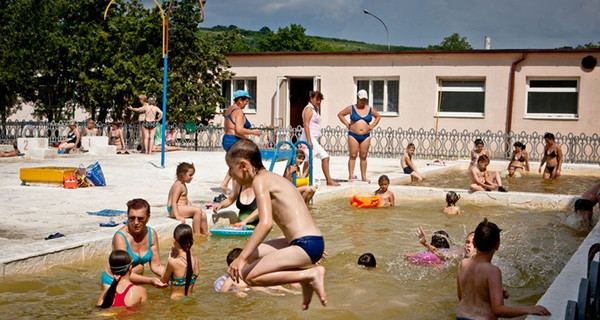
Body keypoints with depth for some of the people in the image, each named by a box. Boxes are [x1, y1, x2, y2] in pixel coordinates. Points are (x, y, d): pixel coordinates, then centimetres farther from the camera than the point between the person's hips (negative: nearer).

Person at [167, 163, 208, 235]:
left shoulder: (183, 185, 19)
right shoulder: (178, 185, -15)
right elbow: (173, 202, -23)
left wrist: (191, 207, 11)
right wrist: (178, 216, -31)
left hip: (182, 208, 11)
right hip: (173, 210, -11)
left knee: (203, 214, 2)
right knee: (198, 211, -25)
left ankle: (205, 233, 9)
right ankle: (197, 234, -22)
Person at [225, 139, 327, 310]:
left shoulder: (260, 180, -10)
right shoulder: (273, 177, 18)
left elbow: (266, 223, -24)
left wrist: (242, 258, -24)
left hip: (305, 245, -10)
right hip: (314, 242, 10)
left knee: (249, 275, -6)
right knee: (252, 253, 18)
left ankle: (310, 275, -9)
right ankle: (304, 276, 10)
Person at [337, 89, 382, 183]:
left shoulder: (370, 110, 9)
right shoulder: (351, 108, 2)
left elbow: (378, 116, 25)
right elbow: (340, 114, 9)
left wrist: (372, 126, 13)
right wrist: (347, 124, 1)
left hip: (366, 136, 2)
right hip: (353, 135, -2)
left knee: (363, 157, 5)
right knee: (353, 156, -4)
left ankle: (364, 176, 10)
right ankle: (351, 176, -3)